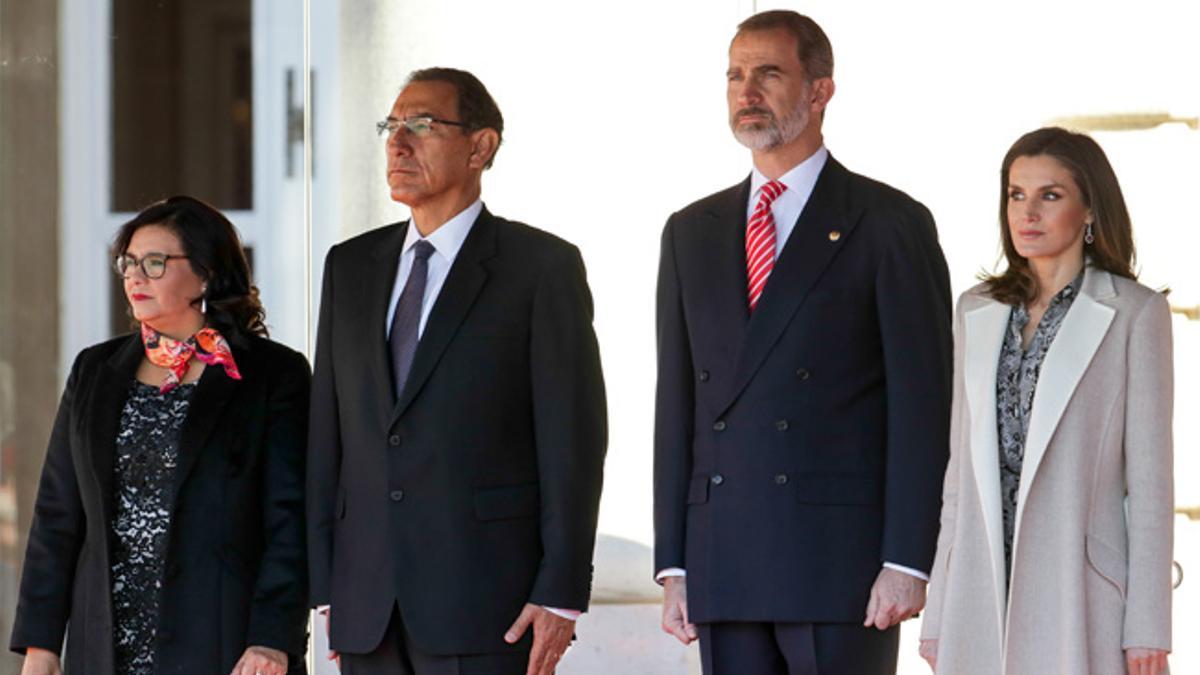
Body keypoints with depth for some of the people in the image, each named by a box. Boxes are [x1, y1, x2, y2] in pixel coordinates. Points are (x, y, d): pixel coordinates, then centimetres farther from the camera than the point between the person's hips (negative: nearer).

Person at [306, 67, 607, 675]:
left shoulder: (543, 266, 0)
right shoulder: (351, 266, 15)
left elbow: (573, 439, -5)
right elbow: (327, 435, 14)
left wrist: (561, 595, -11)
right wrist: (325, 586, 8)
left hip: (486, 604, -5)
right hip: (368, 611, 5)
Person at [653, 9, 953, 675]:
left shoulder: (891, 225, 0)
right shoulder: (693, 232, 16)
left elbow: (921, 405, -5)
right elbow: (677, 403, 14)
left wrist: (906, 563, -12)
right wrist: (673, 566, 8)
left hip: (841, 565, -5)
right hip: (721, 567, 5)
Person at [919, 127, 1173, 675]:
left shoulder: (1135, 313, -1)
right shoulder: (977, 312, 14)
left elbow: (1148, 475, -3)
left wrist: (1146, 625, -8)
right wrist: (938, 613, 11)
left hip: (1079, 591, -4)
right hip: (985, 593, 5)